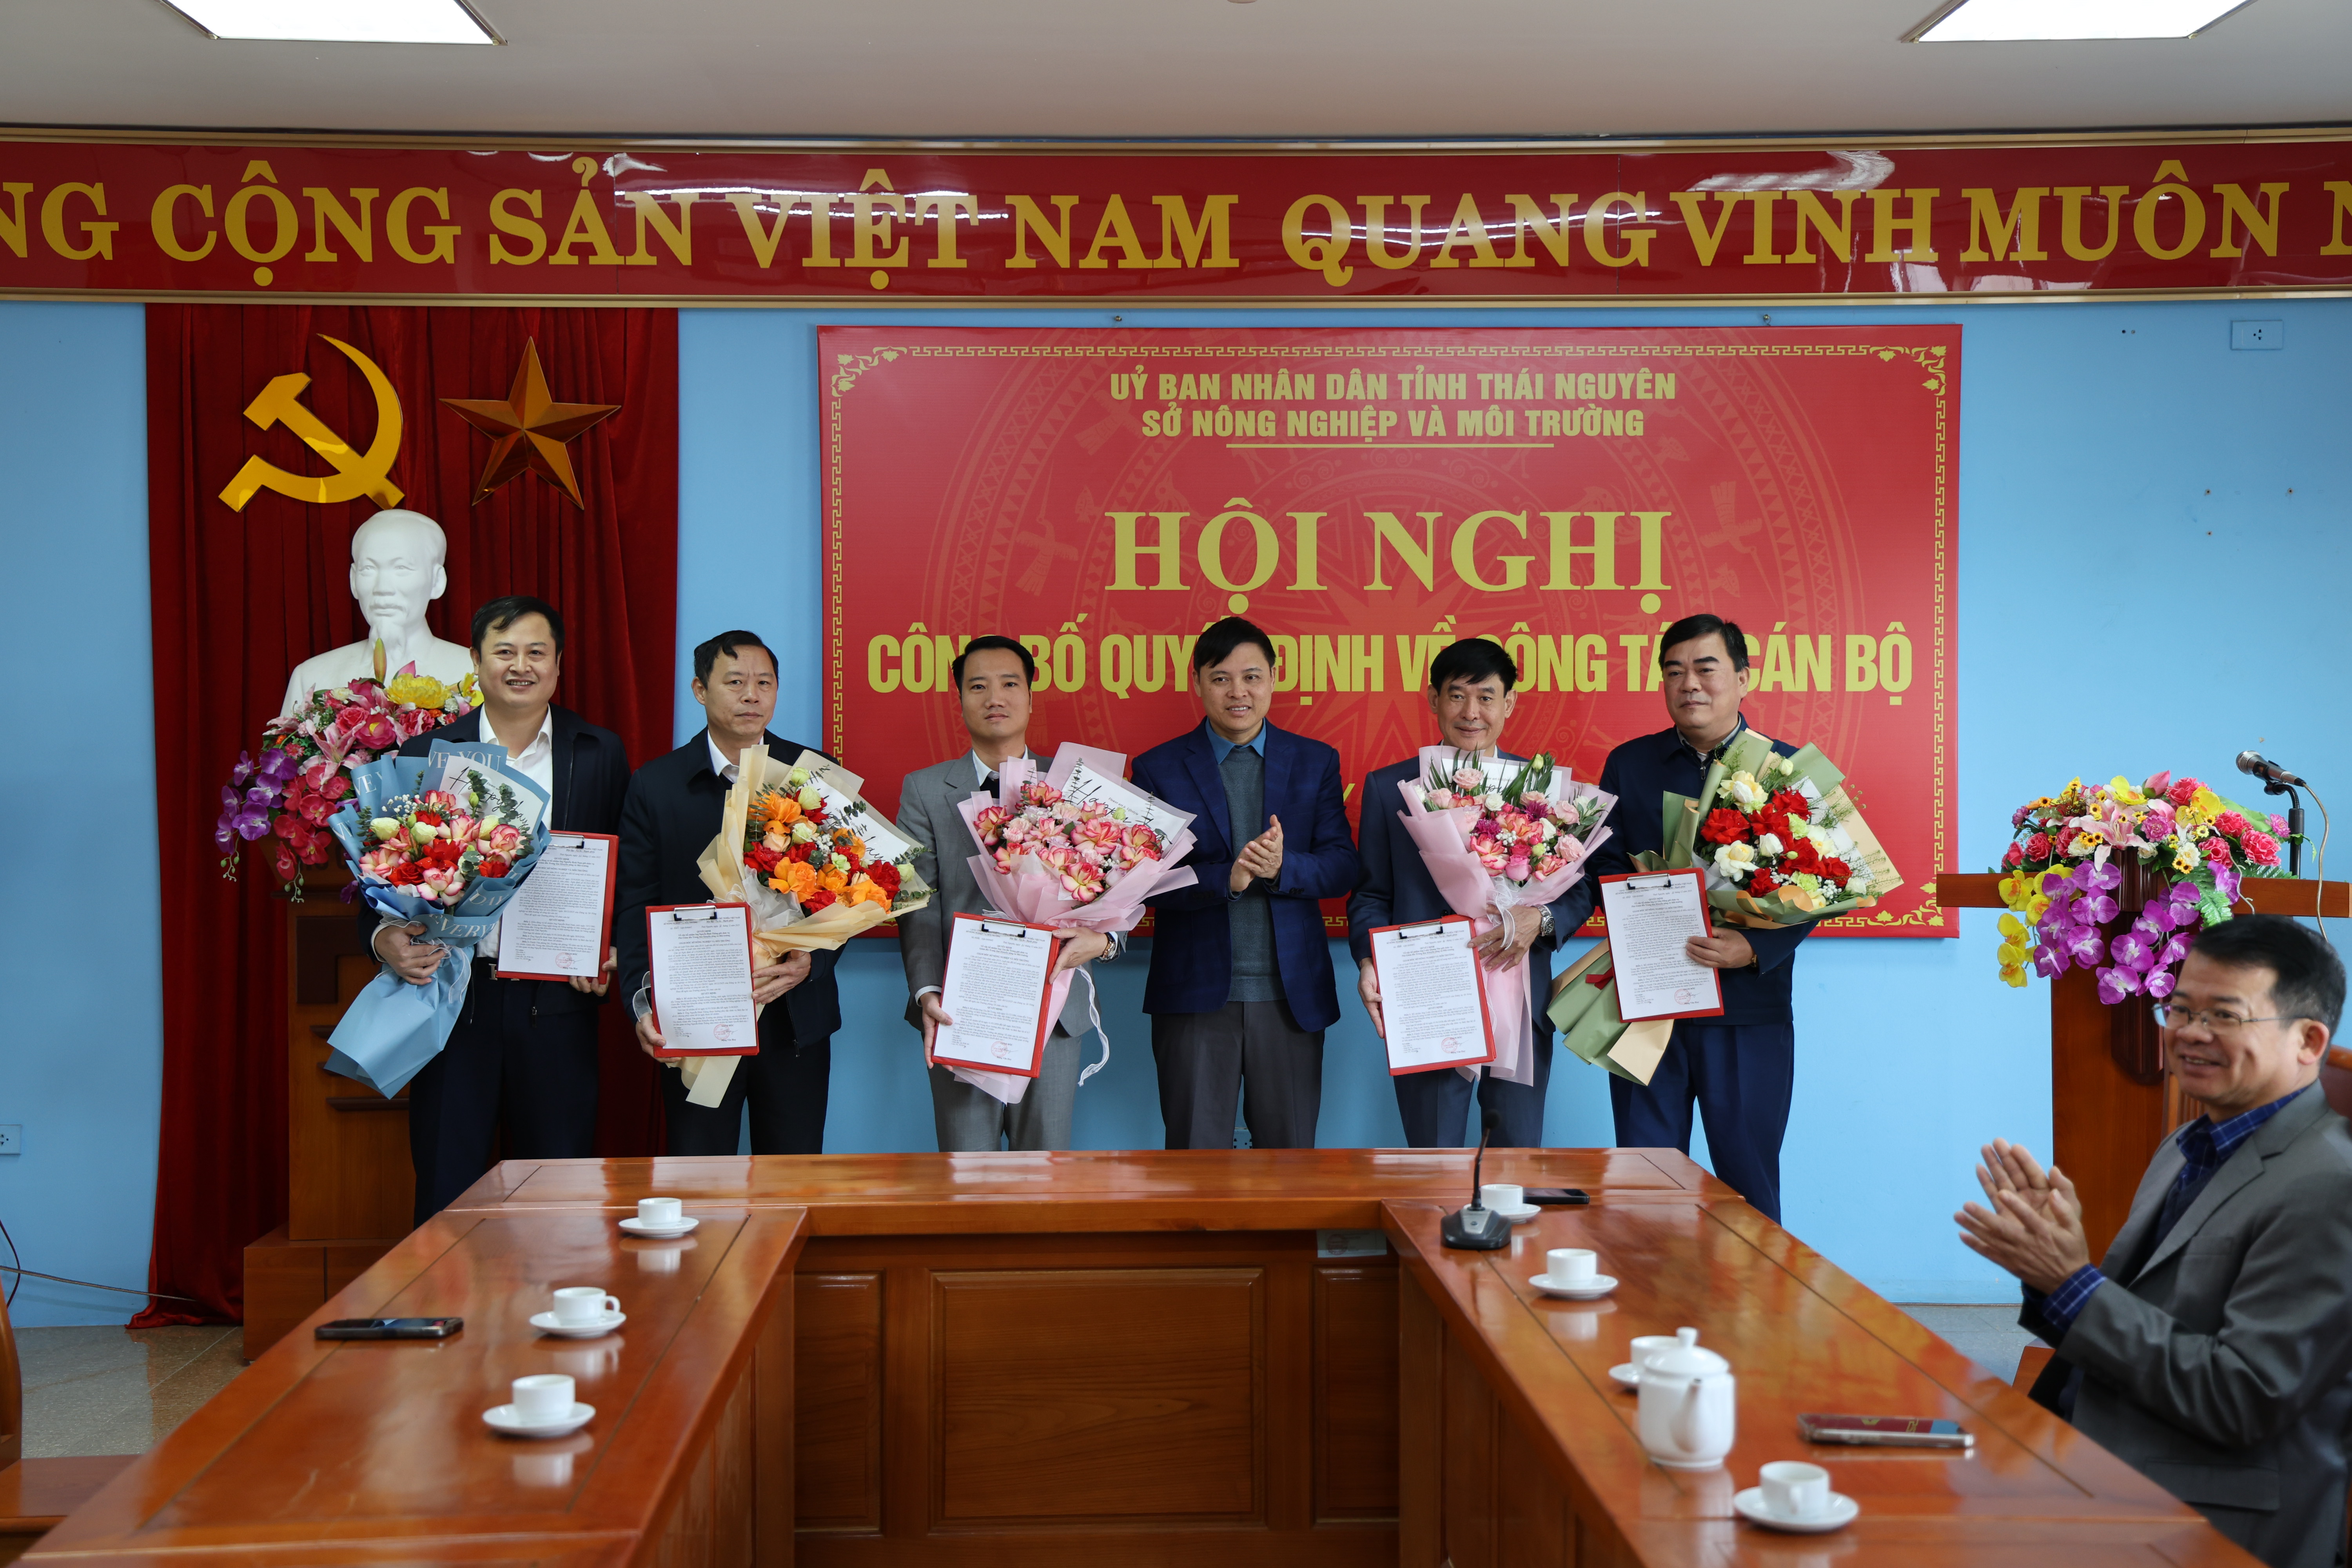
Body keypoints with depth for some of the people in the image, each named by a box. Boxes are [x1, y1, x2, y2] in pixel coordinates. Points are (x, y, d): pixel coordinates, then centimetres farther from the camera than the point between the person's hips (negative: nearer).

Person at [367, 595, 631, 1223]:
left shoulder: (601, 754, 7)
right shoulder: (425, 754, 6)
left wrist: (611, 954, -7)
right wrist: (384, 937, -15)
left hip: (556, 1005, 0)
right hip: (455, 999, 0)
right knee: (445, 1191, 3)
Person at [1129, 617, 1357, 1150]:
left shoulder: (1316, 762, 8)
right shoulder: (1159, 768, 3)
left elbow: (1342, 868, 2)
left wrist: (1282, 867, -19)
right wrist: (1224, 878, -21)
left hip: (1293, 993, 2)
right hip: (1196, 994, -1)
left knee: (1290, 1149, 8)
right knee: (1195, 1150, 4)